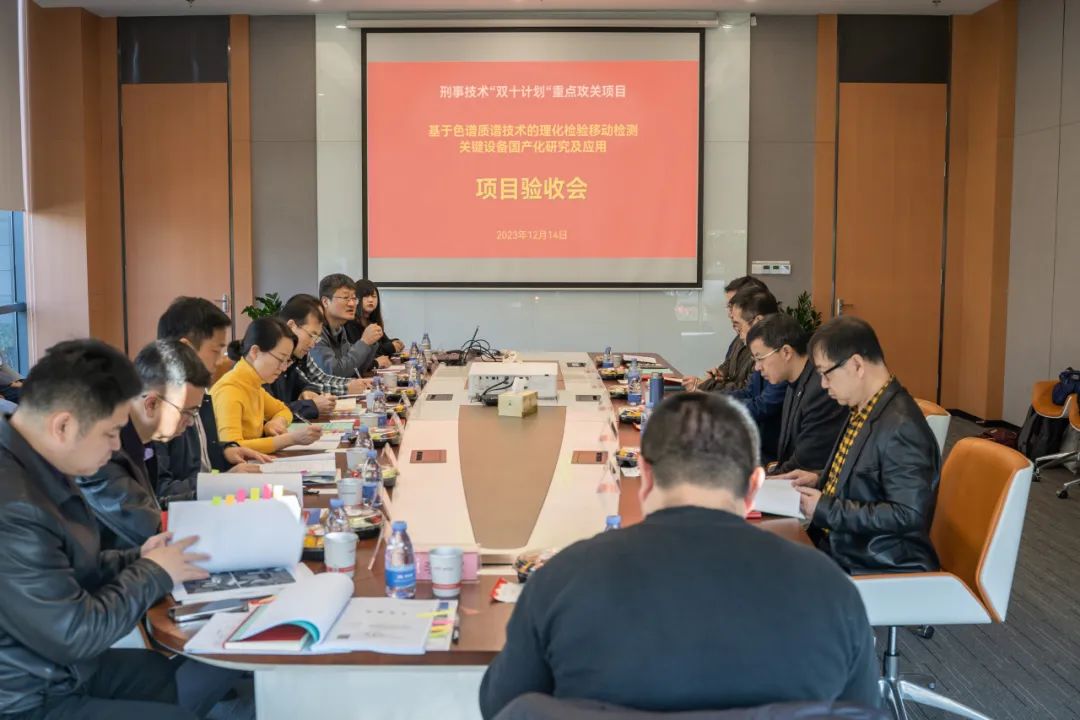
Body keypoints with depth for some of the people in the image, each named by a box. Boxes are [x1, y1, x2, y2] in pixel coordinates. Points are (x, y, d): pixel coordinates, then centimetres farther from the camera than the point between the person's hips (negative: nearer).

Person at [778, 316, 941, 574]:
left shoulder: (900, 427, -21)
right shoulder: (863, 410, 6)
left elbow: (909, 514, -25)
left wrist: (825, 509, -20)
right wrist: (819, 480, 5)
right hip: (839, 546, 8)